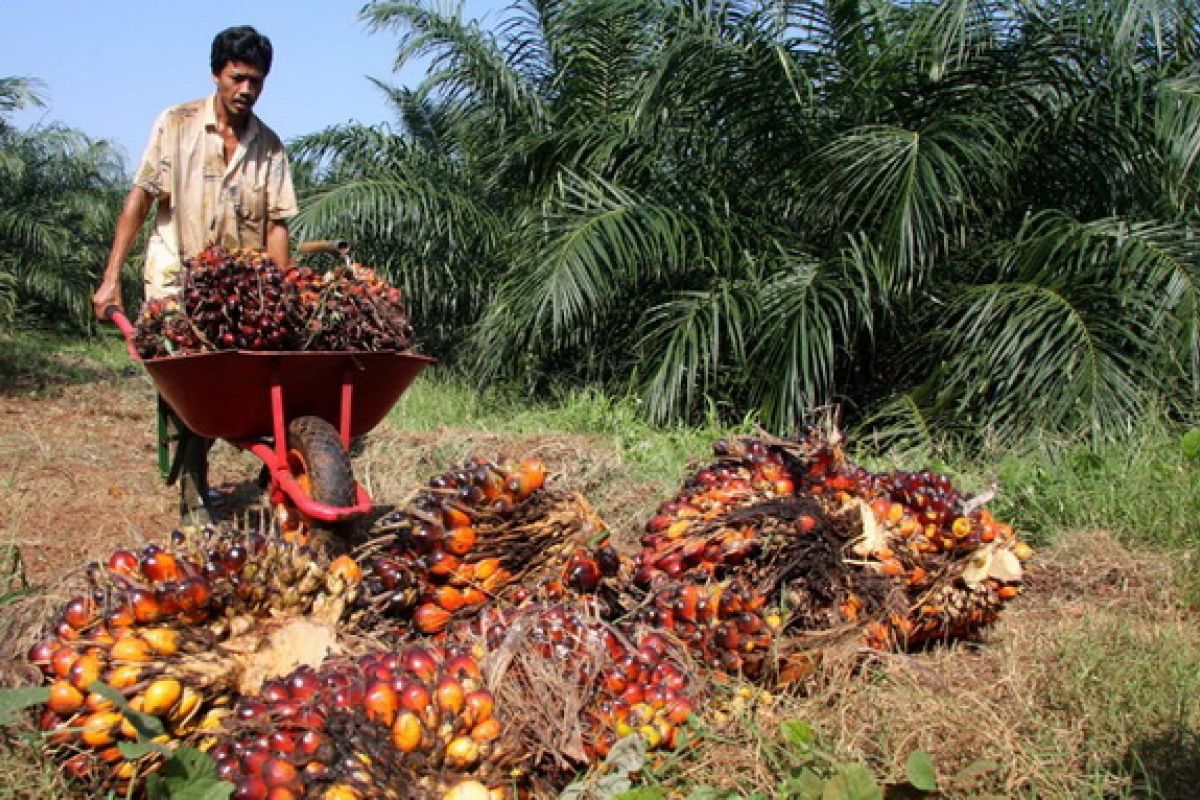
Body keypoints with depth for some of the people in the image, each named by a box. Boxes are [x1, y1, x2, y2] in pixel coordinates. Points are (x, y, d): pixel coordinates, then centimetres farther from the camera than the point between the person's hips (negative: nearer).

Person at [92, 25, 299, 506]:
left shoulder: (269, 146, 5)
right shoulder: (175, 125, -1)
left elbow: (275, 226, 2)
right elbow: (139, 199, -3)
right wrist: (110, 279, -8)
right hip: (174, 285, -2)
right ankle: (198, 485, 7)